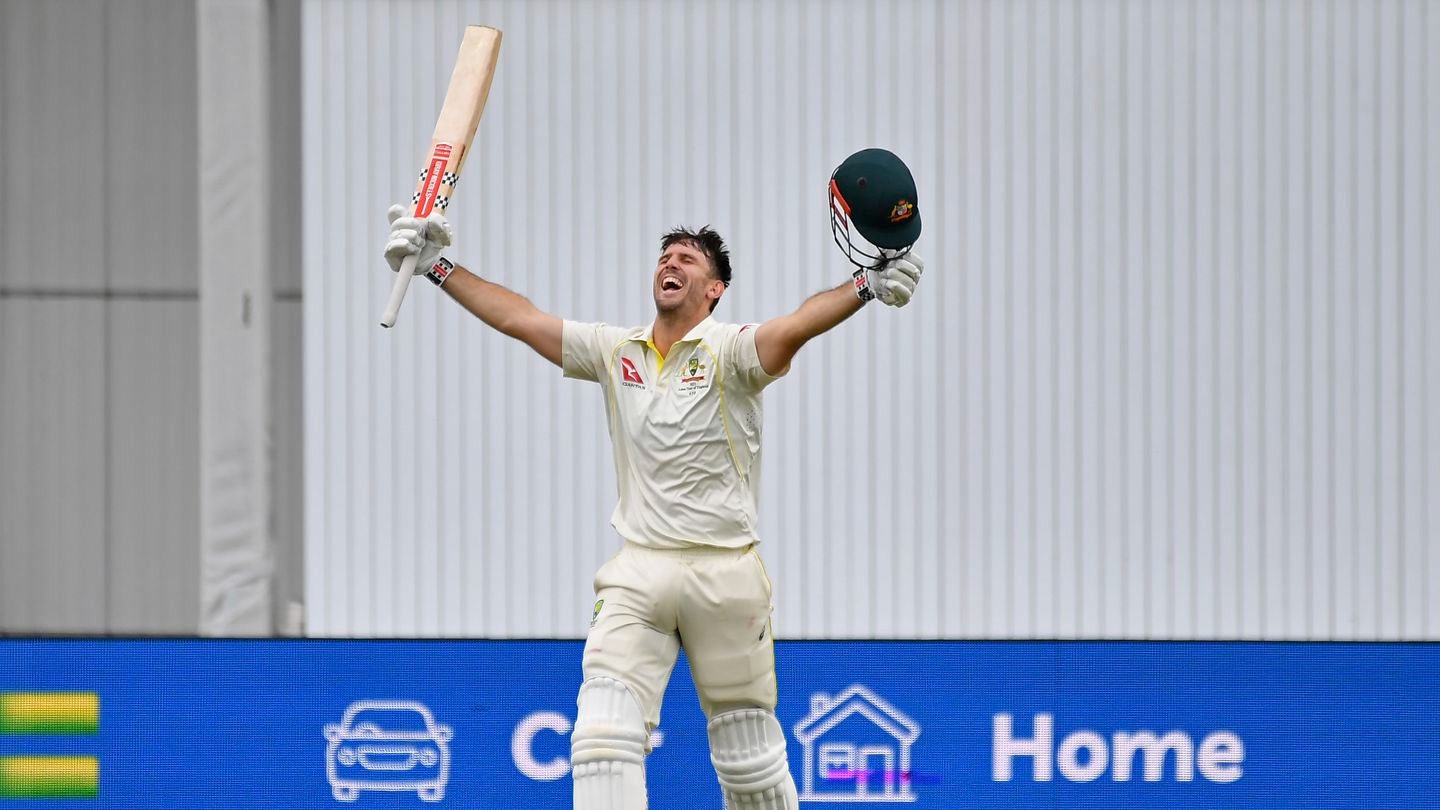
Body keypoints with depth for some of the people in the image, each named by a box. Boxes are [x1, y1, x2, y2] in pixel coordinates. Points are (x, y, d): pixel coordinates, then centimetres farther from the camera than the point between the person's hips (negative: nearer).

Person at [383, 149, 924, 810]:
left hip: (725, 575, -3)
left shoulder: (730, 351, -4)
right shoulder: (615, 351, 11)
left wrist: (867, 285, -41)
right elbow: (519, 318, 14)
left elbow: (792, 330, -23)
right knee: (602, 737, -13)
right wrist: (436, 266, 12)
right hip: (637, 575, 3)